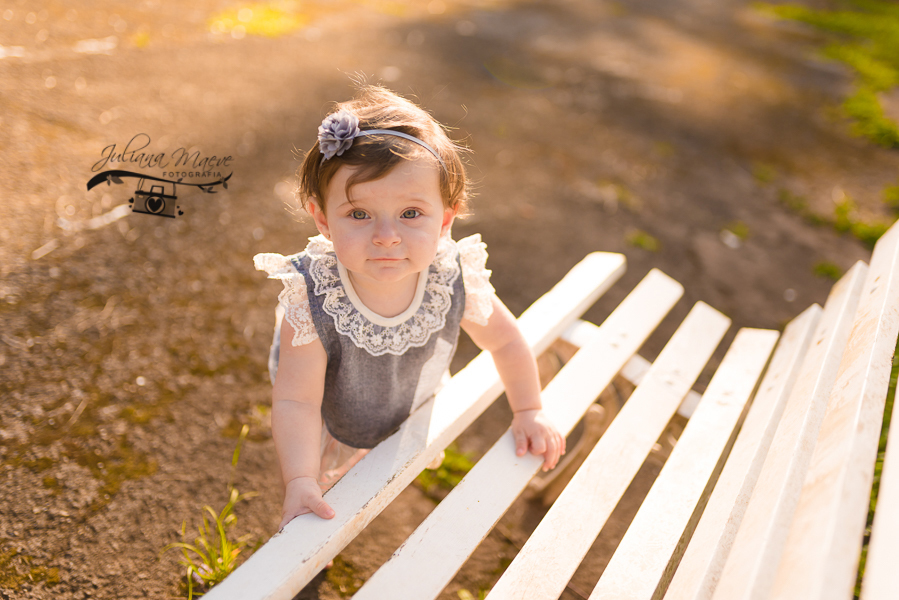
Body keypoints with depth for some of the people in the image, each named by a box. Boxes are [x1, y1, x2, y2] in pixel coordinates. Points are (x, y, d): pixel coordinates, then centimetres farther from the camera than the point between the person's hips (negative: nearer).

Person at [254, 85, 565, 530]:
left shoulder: (455, 282, -33)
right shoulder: (311, 302, -41)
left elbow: (506, 343, -13)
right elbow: (296, 401, -35)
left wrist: (528, 412, -4)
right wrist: (300, 484, -48)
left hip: (412, 417, 3)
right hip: (331, 431, -2)